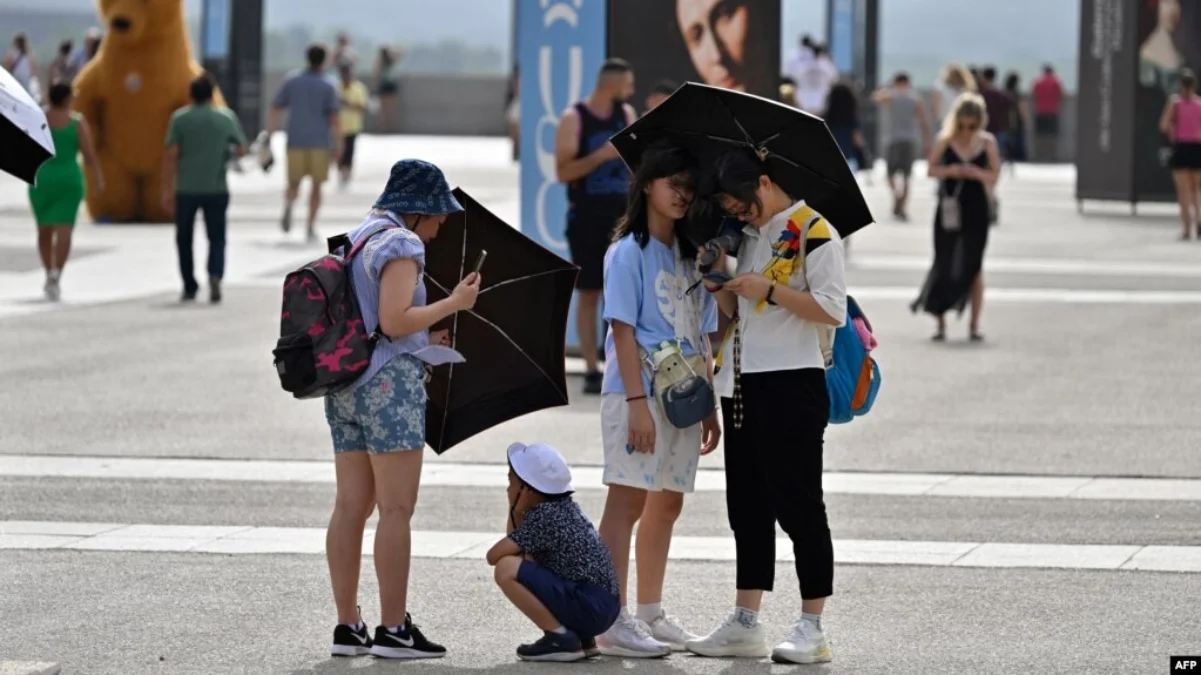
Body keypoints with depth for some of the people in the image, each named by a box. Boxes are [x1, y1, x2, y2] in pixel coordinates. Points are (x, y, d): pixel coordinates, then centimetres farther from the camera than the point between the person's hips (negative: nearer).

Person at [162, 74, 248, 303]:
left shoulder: (180, 118, -2)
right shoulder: (226, 117, 2)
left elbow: (170, 155, -6)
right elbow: (241, 150, 5)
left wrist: (167, 189, -2)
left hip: (186, 189, -1)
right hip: (216, 189, 1)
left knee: (184, 239, 14)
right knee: (216, 238, 7)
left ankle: (190, 286, 18)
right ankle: (215, 275, -18)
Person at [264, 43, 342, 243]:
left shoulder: (291, 82, 6)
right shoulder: (327, 87, -1)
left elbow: (275, 110, 2)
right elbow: (334, 118, -8)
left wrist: (269, 136, 3)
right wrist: (338, 145, -6)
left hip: (296, 142, 1)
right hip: (320, 143, -1)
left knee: (294, 184, 10)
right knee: (316, 186, 9)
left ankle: (289, 204, -23)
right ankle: (311, 227, 3)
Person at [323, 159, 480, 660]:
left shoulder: (356, 239, 17)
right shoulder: (401, 243, -10)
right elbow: (393, 320, -19)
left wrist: (421, 339, 20)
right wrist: (453, 303, -8)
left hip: (344, 385, 9)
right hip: (390, 384, -9)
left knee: (351, 506, 8)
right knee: (396, 508, -5)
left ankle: (347, 627, 10)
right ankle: (393, 629, -5)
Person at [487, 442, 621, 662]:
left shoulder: (542, 516, -12)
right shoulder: (564, 506, 16)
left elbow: (494, 556, -10)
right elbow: (517, 546, 21)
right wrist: (515, 512, 8)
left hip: (589, 608, -10)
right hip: (606, 606, 10)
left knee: (507, 569, -13)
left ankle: (561, 638, -9)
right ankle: (582, 638, 16)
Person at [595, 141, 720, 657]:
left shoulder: (691, 255, 14)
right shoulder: (629, 252, -7)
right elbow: (623, 329, -13)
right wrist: (637, 401, -20)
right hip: (639, 393, -7)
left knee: (667, 504, 11)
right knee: (627, 501, -8)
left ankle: (651, 614, 20)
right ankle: (612, 622, -10)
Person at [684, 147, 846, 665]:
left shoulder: (813, 233, -9)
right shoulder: (749, 236, 15)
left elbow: (833, 310, -16)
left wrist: (769, 290, -18)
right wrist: (719, 279, 2)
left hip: (791, 386, -8)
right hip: (743, 386, 8)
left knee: (797, 505, -3)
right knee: (747, 506, 11)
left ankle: (812, 630, 2)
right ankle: (745, 624, 17)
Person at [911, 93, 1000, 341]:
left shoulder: (987, 142, -1)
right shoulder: (945, 141, -4)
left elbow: (995, 174, 2)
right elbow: (931, 169, 1)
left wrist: (978, 173, -18)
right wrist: (948, 171, -19)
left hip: (976, 209, 0)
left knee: (973, 267, 2)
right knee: (944, 263, 1)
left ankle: (975, 324, 8)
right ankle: (940, 321, 11)